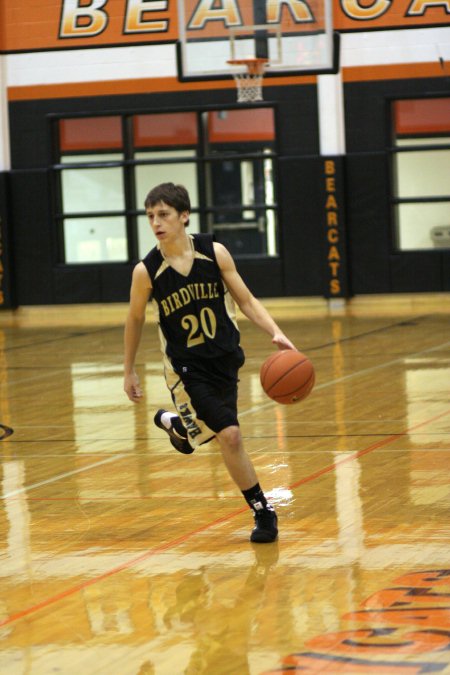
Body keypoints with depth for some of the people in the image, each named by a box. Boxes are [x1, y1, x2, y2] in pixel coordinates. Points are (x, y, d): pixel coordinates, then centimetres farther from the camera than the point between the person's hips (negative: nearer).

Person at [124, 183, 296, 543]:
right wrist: (130, 371, 11)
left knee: (208, 429, 11)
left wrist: (276, 333, -18)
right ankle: (263, 513, 1)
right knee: (229, 434, -13)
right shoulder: (146, 271, -12)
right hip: (186, 368, -3)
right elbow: (135, 320, 4)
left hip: (225, 359, 3)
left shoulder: (214, 253, -9)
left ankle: (174, 423, 45)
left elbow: (246, 300, -3)